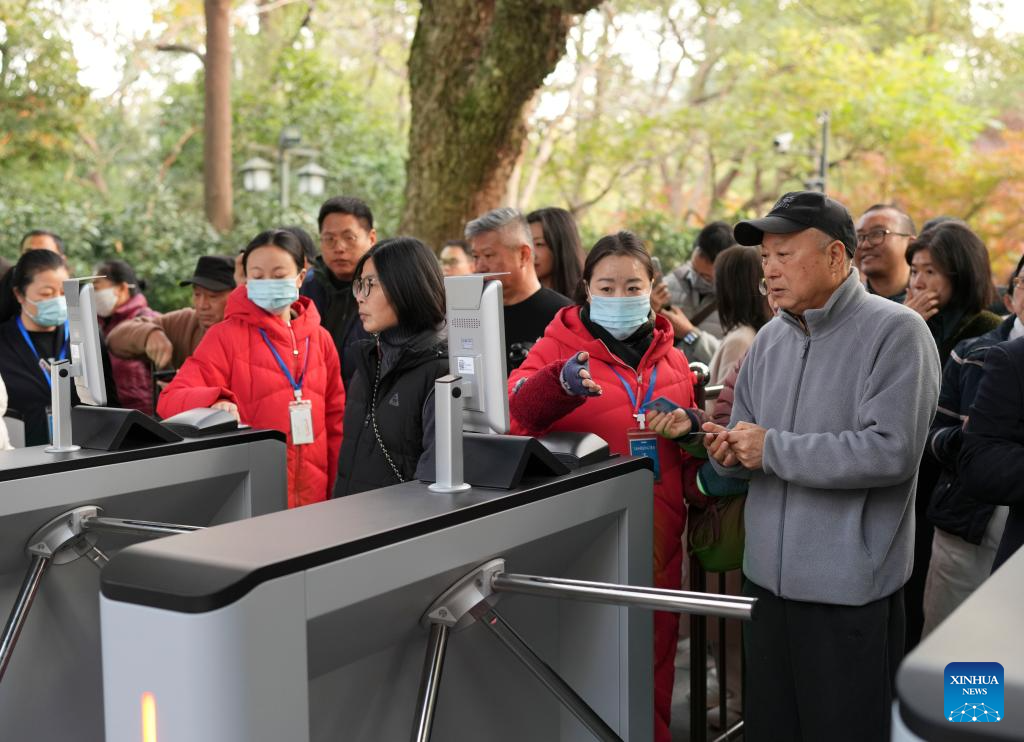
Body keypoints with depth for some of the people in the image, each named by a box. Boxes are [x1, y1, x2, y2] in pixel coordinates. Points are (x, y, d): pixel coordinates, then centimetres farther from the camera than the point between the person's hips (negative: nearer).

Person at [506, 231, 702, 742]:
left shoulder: (671, 358, 13)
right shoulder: (561, 344, 0)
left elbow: (694, 447, 23)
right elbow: (519, 404, -18)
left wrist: (688, 424, -1)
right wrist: (561, 381, -38)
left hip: (657, 528, 4)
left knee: (654, 650, 8)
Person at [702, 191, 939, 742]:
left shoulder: (895, 332, -12)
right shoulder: (770, 338, 10)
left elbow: (890, 451, -22)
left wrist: (773, 449, -18)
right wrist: (730, 453, -6)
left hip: (851, 584, -7)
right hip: (768, 573, 7)